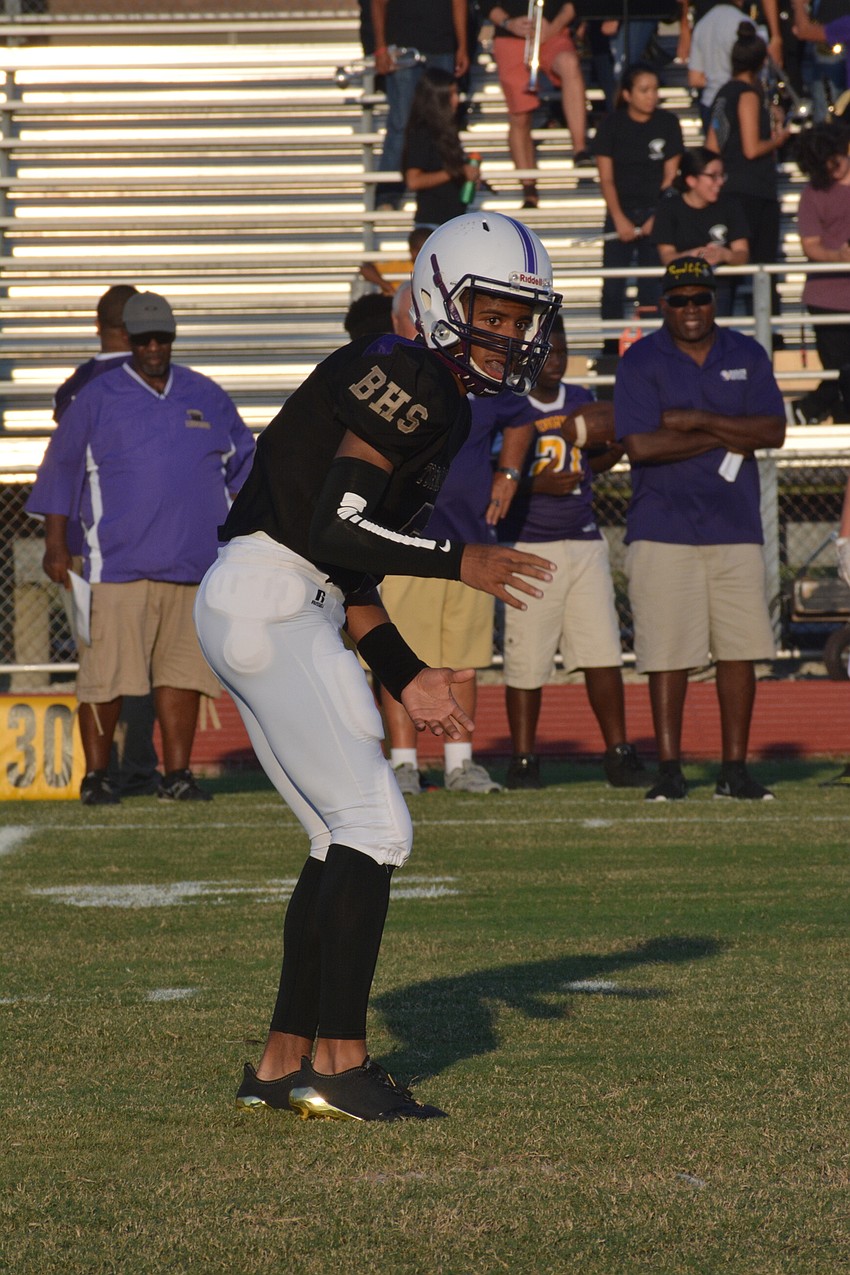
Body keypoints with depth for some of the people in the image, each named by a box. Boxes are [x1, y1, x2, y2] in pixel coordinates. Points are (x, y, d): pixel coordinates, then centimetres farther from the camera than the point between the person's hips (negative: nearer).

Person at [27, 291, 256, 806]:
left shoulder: (207, 397, 14)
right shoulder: (97, 399, 4)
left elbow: (243, 462, 24)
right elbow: (62, 468, 6)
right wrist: (56, 541, 1)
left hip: (194, 565, 3)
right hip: (120, 565, -3)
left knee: (184, 671, 2)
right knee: (106, 672, -7)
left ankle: (177, 773, 8)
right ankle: (96, 775, 2)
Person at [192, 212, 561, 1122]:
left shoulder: (439, 402, 20)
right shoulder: (408, 380, -11)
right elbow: (334, 529, -19)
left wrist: (405, 677, 16)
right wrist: (459, 563, -15)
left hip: (277, 610, 10)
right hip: (268, 598, -10)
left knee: (344, 839, 12)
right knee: (374, 826, -10)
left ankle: (283, 1062, 14)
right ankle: (338, 1063, -9)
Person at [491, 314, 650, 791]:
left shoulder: (581, 401, 12)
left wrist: (613, 449, 6)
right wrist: (534, 486, -22)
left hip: (585, 541, 5)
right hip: (528, 546, -5)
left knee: (603, 651, 0)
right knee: (527, 661, -2)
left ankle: (619, 753, 6)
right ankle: (524, 760, 9)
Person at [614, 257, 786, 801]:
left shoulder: (747, 355, 10)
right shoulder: (641, 362, 0)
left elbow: (773, 431, -1)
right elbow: (641, 445, -12)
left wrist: (700, 420, -11)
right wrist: (727, 438, -8)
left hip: (736, 527, 3)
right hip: (663, 528, -3)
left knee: (740, 649, 1)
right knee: (668, 653, -4)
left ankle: (735, 768, 8)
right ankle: (670, 769, 3)